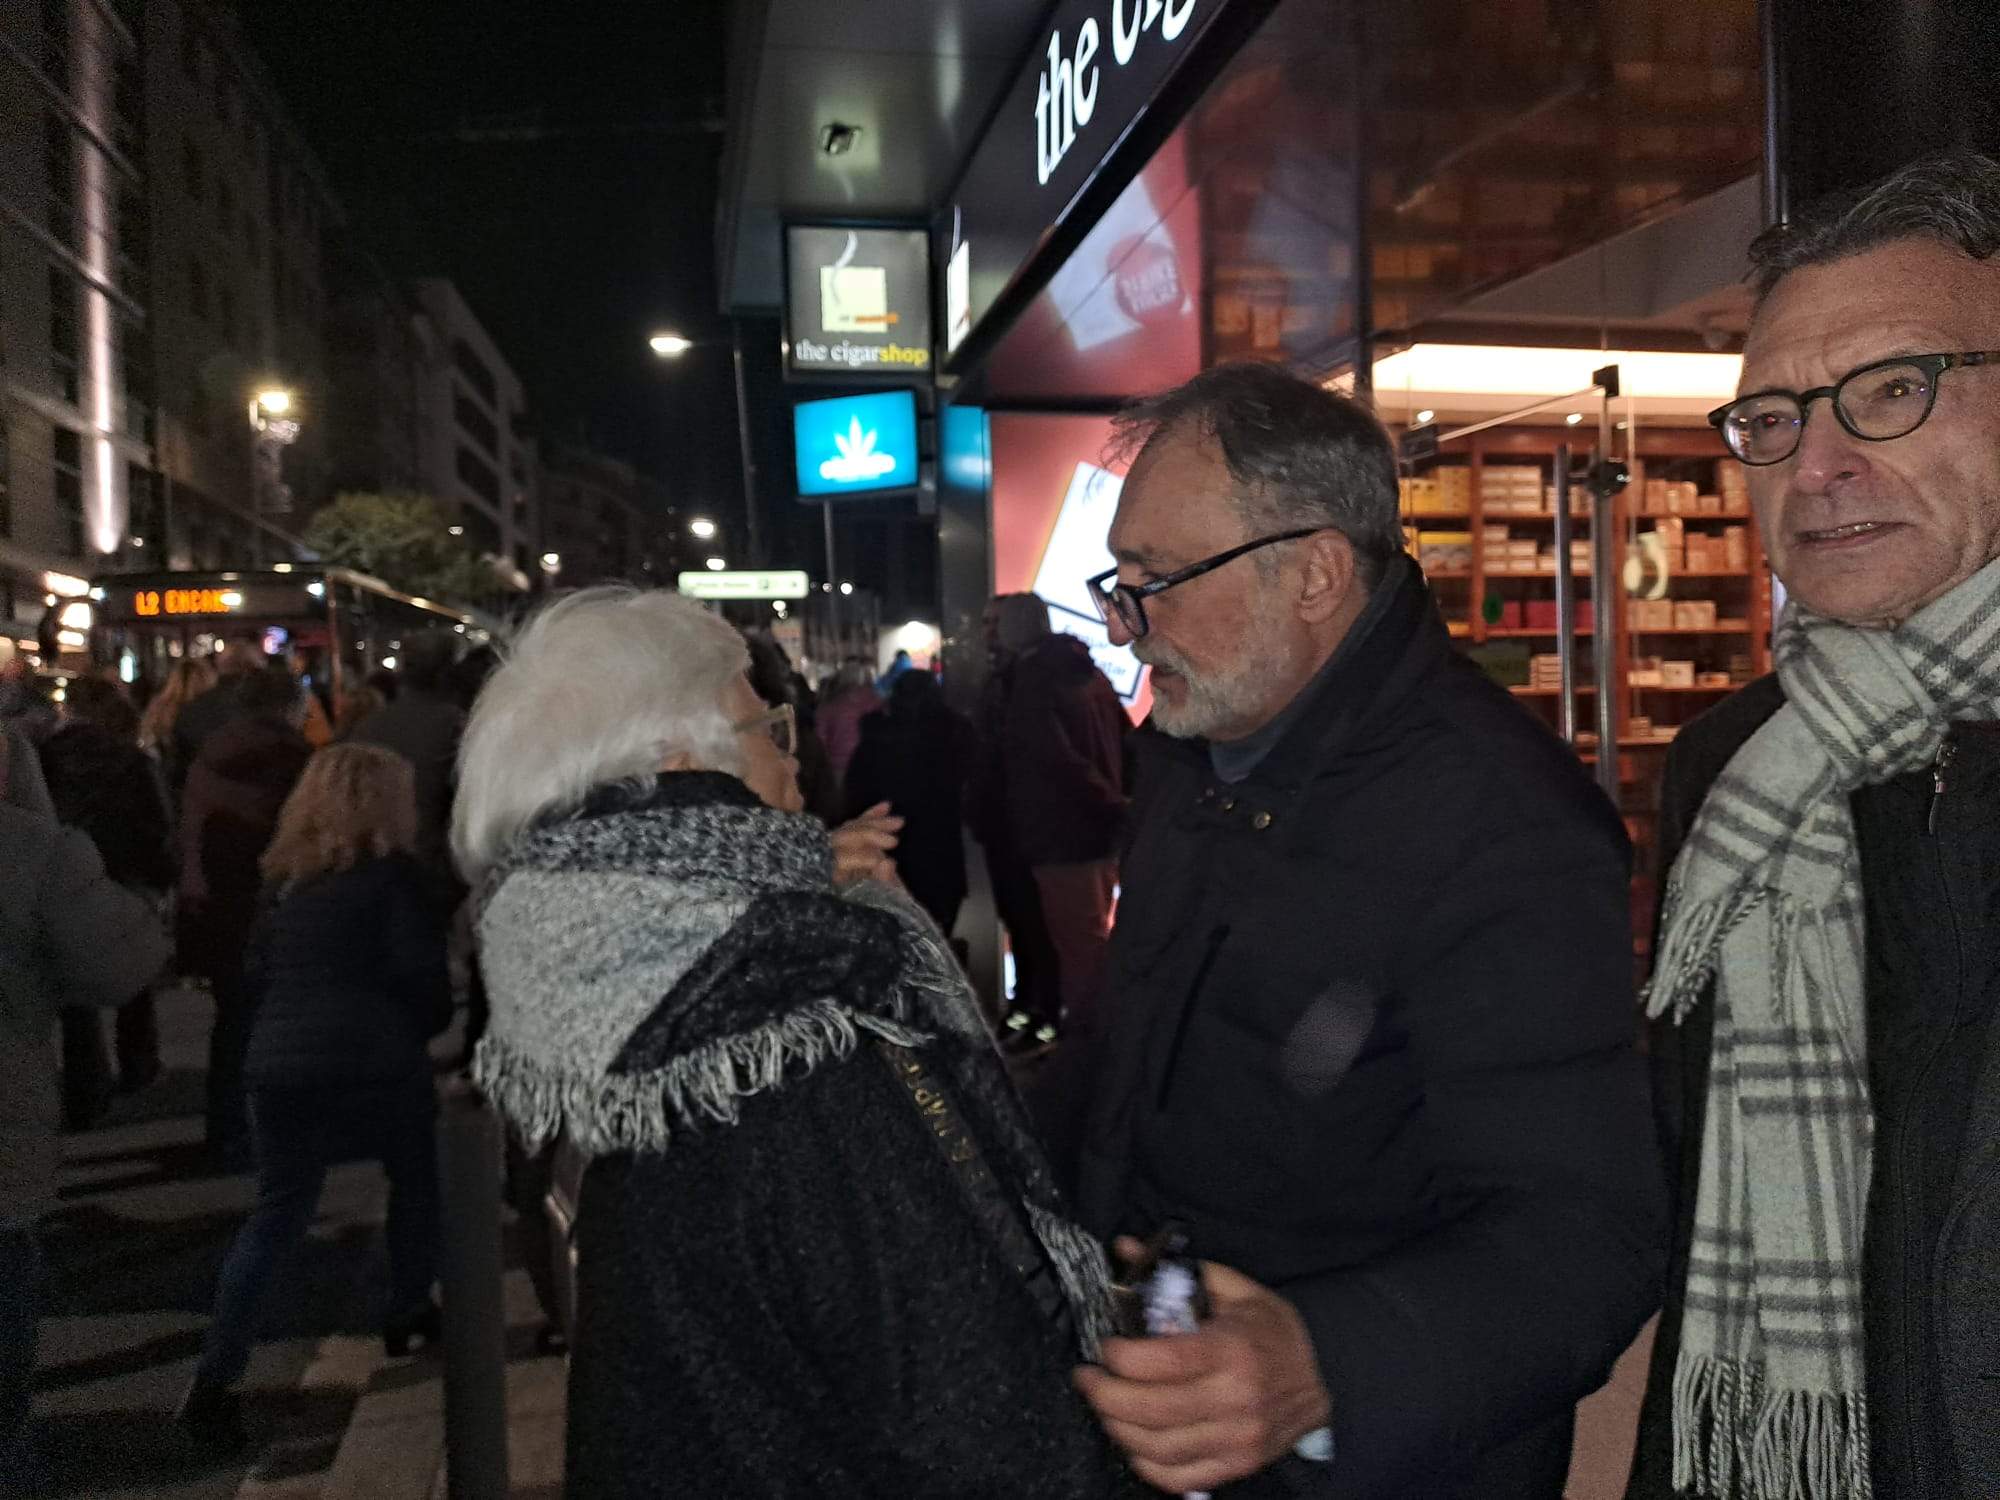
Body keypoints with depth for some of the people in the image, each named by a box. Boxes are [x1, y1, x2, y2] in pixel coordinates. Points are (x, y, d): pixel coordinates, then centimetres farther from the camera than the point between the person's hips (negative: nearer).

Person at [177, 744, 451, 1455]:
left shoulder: (285, 874, 12)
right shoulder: (391, 872, -6)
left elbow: (257, 974, 18)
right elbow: (421, 975, -8)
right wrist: (426, 1027, 11)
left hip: (280, 1063, 5)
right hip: (372, 1061, -5)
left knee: (277, 1215, 9)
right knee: (416, 1180, 20)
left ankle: (214, 1378, 1)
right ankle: (408, 1315, 31)